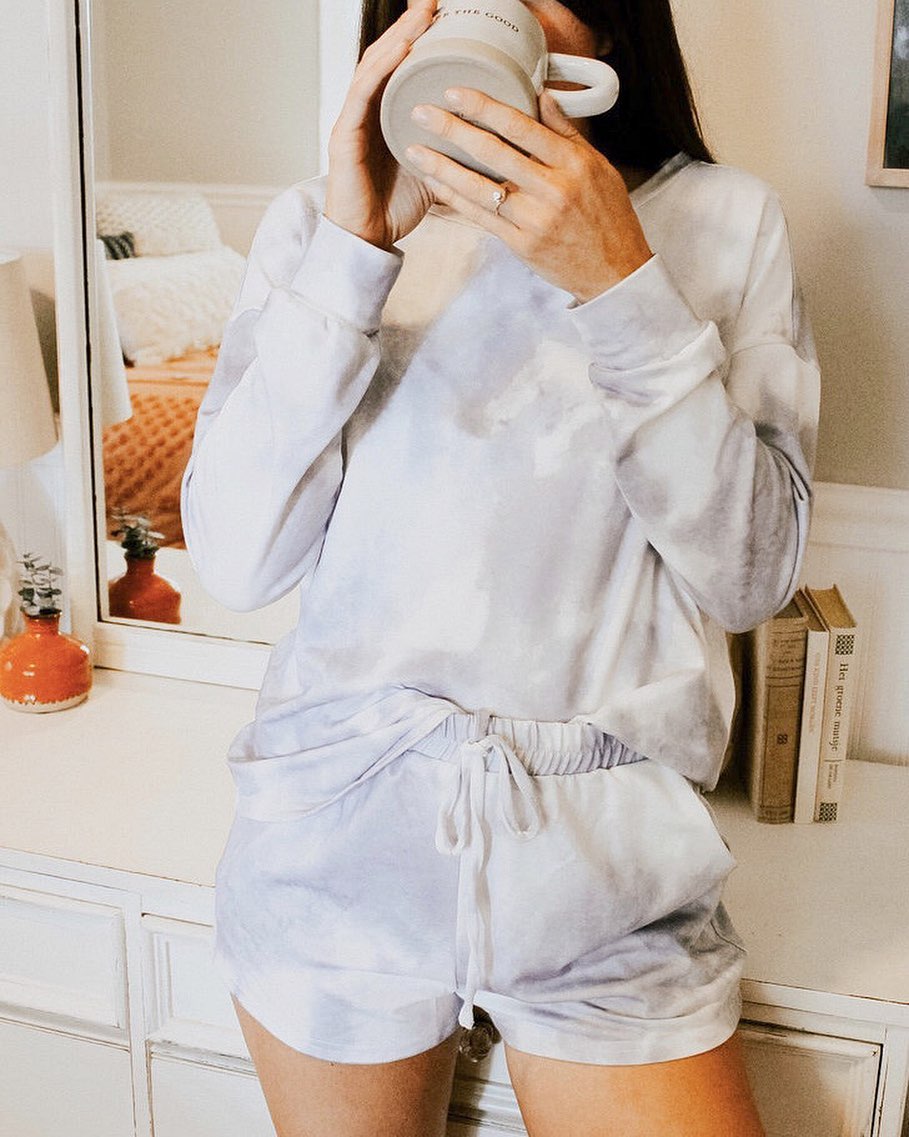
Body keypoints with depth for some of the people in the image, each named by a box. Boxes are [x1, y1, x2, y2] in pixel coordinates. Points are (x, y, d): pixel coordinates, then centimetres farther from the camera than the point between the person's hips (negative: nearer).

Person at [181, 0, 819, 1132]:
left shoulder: (720, 221, -2)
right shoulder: (317, 221, 0)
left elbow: (749, 575, -9)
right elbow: (238, 560, -10)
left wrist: (620, 282, -19)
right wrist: (353, 250, -18)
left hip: (603, 861, 0)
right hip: (337, 829, 1)